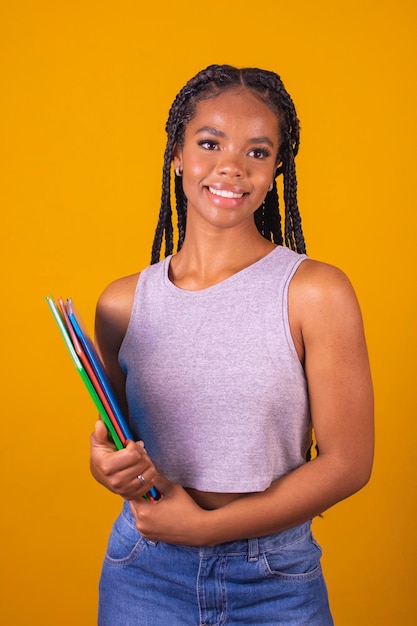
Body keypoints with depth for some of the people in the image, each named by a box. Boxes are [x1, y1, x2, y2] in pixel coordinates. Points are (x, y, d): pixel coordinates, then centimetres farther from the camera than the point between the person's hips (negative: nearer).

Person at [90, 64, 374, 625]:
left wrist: (207, 525, -14)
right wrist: (107, 467, -11)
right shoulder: (123, 303, -2)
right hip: (144, 575, 3)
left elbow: (347, 462, -11)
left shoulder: (315, 292, -12)